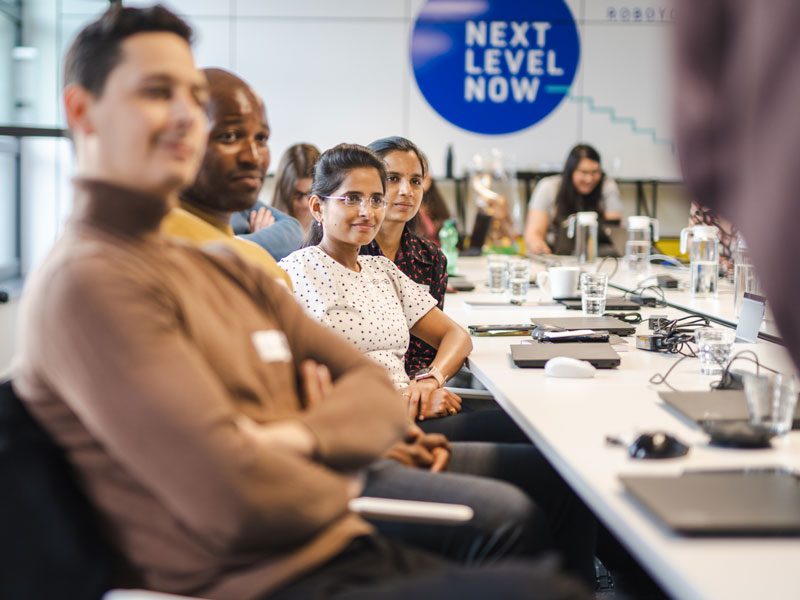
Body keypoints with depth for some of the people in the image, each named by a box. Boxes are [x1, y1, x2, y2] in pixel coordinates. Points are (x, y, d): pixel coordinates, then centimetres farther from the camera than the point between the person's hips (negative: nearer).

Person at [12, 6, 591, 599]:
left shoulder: (230, 273, 19)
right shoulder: (86, 285, -10)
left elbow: (376, 394, 12)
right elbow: (239, 501, -20)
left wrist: (290, 439, -10)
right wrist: (336, 487, 2)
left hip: (354, 552, 9)